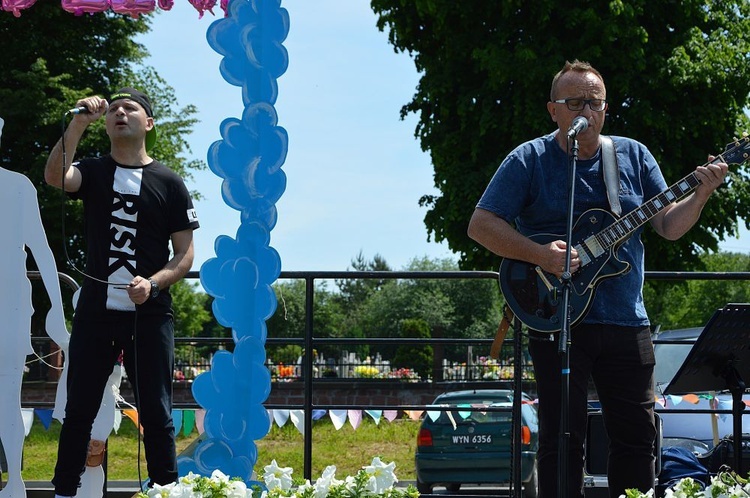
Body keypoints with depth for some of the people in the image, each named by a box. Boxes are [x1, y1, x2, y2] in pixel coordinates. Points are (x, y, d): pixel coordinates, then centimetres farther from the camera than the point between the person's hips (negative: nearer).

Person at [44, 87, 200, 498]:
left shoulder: (169, 183, 3)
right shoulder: (93, 173, 6)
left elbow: (185, 253, 2)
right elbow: (55, 176, -18)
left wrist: (154, 282, -16)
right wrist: (78, 123, -27)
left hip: (149, 313, -1)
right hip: (95, 310, 1)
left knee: (156, 414, 1)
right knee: (79, 411, 6)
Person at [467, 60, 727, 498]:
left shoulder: (634, 157, 10)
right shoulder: (529, 161, -2)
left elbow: (669, 226, 8)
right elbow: (481, 225, -5)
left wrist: (702, 193, -11)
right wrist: (540, 255, -17)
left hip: (627, 321, 4)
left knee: (638, 436, 5)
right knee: (563, 439, -3)